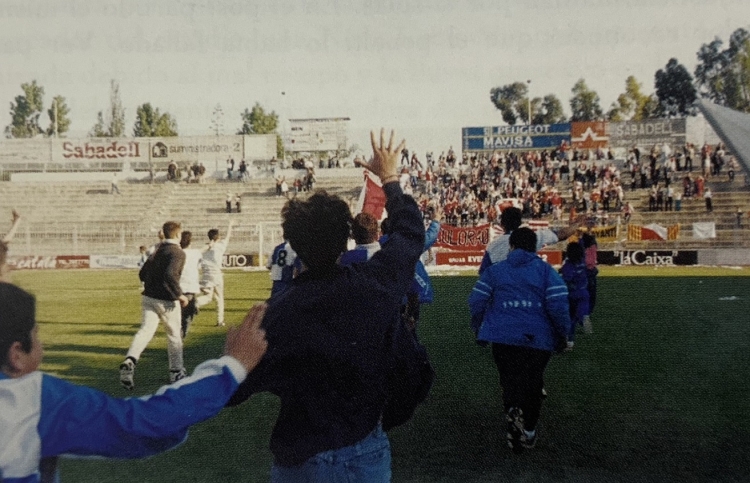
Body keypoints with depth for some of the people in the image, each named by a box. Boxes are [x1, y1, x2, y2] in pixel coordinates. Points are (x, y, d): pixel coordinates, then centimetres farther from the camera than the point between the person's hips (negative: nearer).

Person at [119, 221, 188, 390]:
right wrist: (180, 294, -17)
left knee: (145, 330, -2)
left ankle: (129, 361, -27)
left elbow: (142, 274, 15)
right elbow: (170, 275, -26)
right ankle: (176, 371, 22)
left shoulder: (156, 251, 13)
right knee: (174, 336, 11)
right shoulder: (178, 253, -11)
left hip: (148, 297, 6)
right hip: (167, 301, -6)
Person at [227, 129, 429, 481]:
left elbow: (235, 390, -11)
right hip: (369, 454, 2)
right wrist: (390, 179, 19)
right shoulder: (376, 285, -16)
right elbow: (410, 233, 5)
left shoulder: (277, 314, -20)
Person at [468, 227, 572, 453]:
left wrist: (478, 329, 19)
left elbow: (476, 302, 4)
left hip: (503, 338, 0)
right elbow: (558, 305, -7)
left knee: (511, 382, 10)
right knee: (533, 382, 16)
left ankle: (514, 410, -18)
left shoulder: (494, 270, 7)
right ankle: (528, 430, 15)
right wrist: (563, 334, 6)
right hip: (538, 339, 0)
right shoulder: (546, 270, 3)